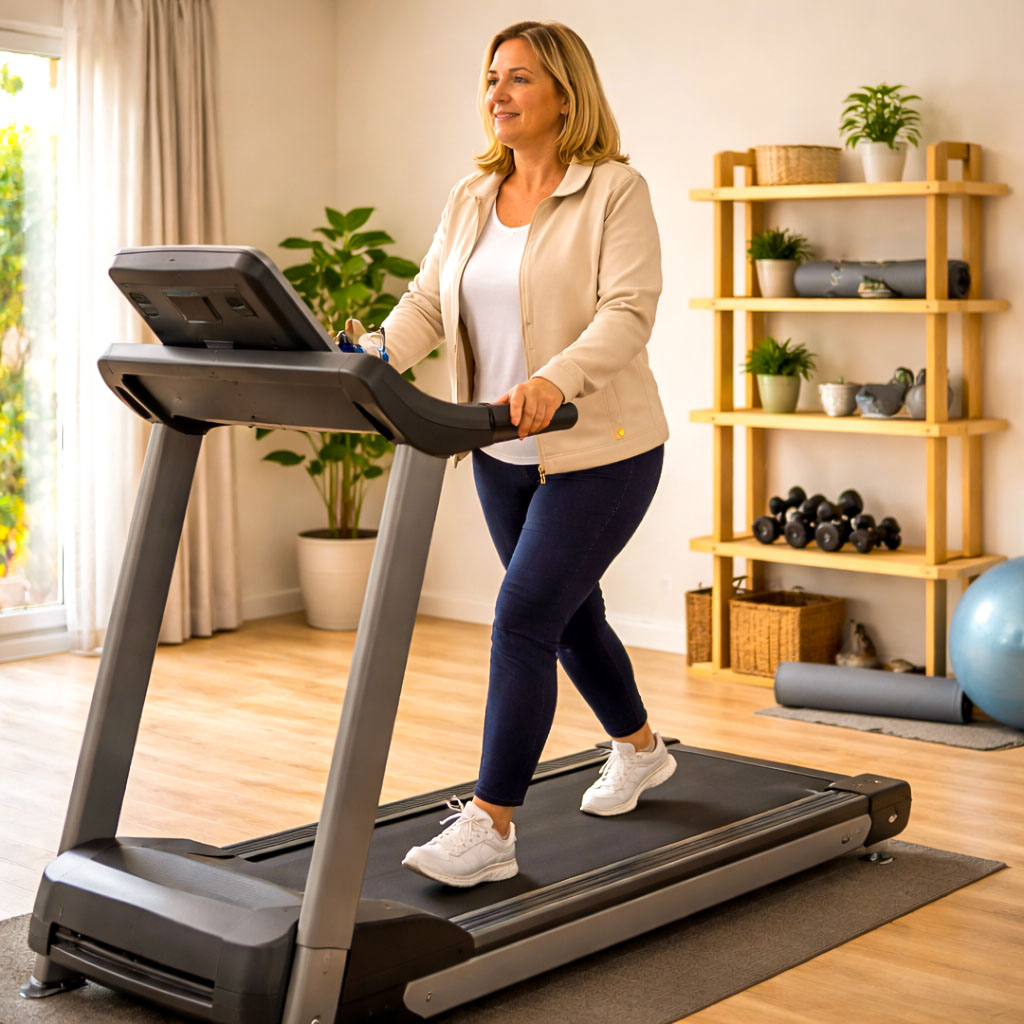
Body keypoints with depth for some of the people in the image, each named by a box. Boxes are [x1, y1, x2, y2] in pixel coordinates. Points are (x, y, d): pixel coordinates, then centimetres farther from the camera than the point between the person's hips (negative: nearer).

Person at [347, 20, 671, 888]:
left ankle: (490, 827, -7)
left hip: (600, 446, -7)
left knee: (524, 618, -13)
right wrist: (371, 359, -18)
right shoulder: (471, 200, 9)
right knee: (568, 613, 19)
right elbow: (427, 304, 2)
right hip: (505, 453, 7)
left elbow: (627, 314, -22)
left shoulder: (614, 191, -11)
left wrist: (555, 380, -40)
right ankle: (640, 748, 42)